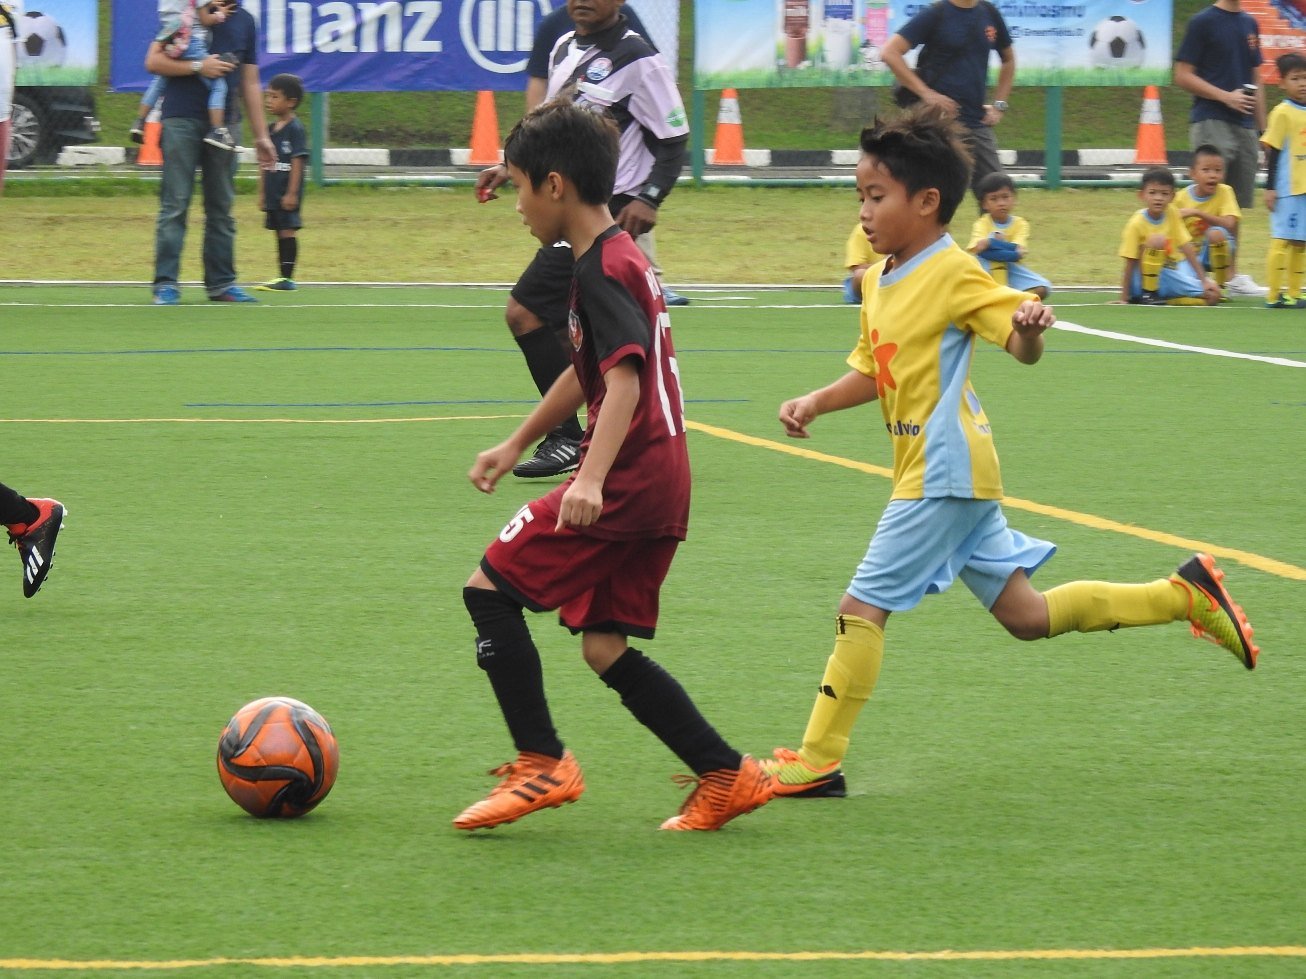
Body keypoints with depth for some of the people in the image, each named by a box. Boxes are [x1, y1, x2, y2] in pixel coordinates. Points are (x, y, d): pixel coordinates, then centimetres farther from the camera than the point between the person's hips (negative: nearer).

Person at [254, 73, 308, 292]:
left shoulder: (295, 129, -10)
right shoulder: (271, 130, 13)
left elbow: (297, 161, -13)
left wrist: (292, 193, -17)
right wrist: (262, 192, 16)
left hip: (287, 194, -8)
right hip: (272, 192, 8)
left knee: (288, 231, -7)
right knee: (280, 232, 10)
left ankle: (287, 278, -6)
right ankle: (283, 277, 14)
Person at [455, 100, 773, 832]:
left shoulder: (602, 270, -13)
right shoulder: (622, 259, 18)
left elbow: (625, 378, -25)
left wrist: (593, 478, -35)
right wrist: (517, 445, 39)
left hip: (626, 485, -10)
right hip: (660, 484, 10)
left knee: (491, 589, -4)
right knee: (605, 647, 10)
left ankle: (542, 763, -3)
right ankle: (727, 776, 8)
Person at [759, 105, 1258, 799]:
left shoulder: (953, 273, -14)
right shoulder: (880, 282, 11)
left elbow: (1023, 348, -17)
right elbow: (872, 373, 22)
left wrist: (1030, 329, -40)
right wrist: (815, 403, 7)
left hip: (943, 476, -10)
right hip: (946, 476, 10)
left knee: (862, 607, -8)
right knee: (1025, 616, 14)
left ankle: (817, 764, -2)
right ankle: (1186, 593, 20)